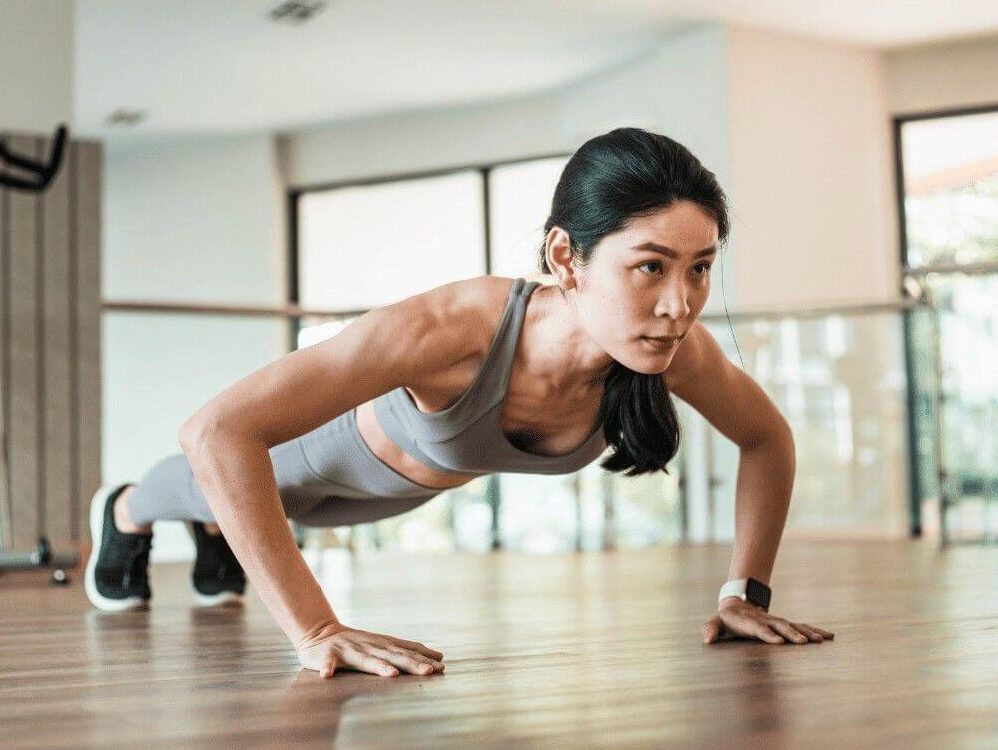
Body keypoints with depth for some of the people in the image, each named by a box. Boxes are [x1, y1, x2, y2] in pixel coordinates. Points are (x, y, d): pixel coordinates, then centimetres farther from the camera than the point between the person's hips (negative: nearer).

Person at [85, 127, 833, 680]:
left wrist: (746, 592, -20)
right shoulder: (454, 327, -51)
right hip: (334, 434, -4)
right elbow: (221, 434, -52)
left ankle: (220, 530, 74)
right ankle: (123, 512, 67)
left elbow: (769, 439, -14)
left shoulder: (677, 347, -37)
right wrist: (315, 629, -54)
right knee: (214, 484, 32)